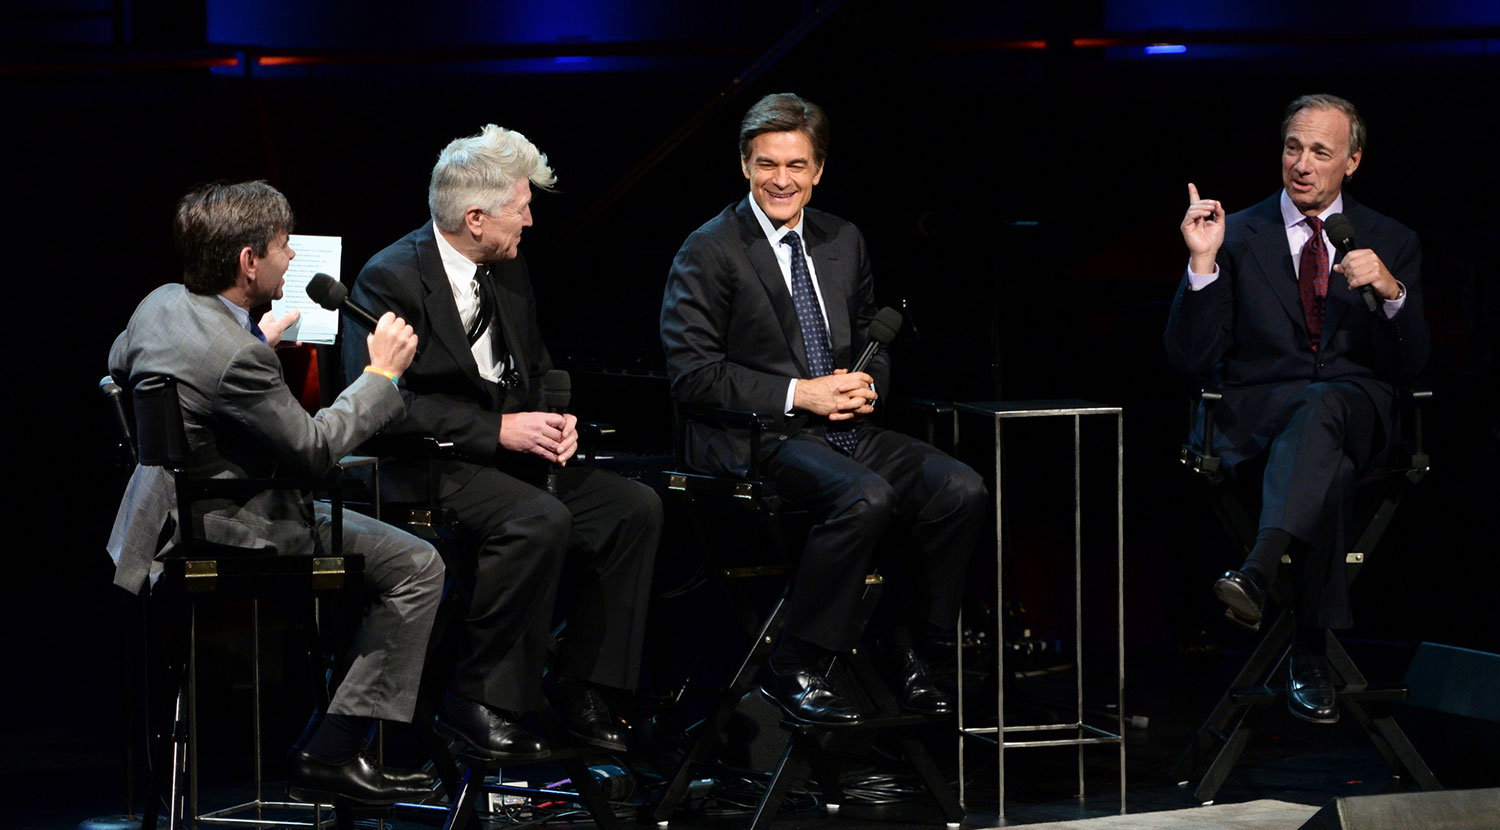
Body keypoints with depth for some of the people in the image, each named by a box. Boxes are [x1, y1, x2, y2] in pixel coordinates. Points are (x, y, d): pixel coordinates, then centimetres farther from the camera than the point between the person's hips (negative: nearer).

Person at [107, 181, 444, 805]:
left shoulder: (162, 305, -1)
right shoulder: (237, 357, -29)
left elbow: (119, 367, 21)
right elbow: (313, 448, -21)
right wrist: (383, 375, -9)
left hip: (166, 518, 10)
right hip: (231, 535, -10)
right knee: (418, 567, -8)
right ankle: (331, 754, -7)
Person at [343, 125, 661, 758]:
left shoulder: (508, 271, 12)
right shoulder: (392, 279, -15)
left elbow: (536, 367, 25)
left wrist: (555, 419, 1)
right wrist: (499, 430, -23)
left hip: (512, 455, 8)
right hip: (430, 468, -8)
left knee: (636, 507, -8)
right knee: (541, 520, -33)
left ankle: (577, 684, 0)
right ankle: (476, 700, -22)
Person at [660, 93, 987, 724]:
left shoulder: (843, 242, 15)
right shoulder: (709, 252, -4)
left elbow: (872, 339, 25)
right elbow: (691, 373, -11)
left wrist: (866, 384, 0)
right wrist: (796, 395, -17)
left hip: (845, 427, 7)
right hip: (756, 438, -6)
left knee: (961, 489, -16)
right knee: (866, 497, -34)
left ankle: (905, 649, 0)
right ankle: (795, 669, -21)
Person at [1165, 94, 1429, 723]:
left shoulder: (1391, 243, 14)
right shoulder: (1237, 236, 9)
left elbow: (1407, 366, 7)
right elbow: (1190, 358, 1)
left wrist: (1391, 292, -13)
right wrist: (1203, 263, -13)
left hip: (1355, 407, 0)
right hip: (1255, 409, 0)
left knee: (1319, 409, -40)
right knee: (1330, 470, -38)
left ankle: (1256, 572, -60)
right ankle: (1311, 657, -42)